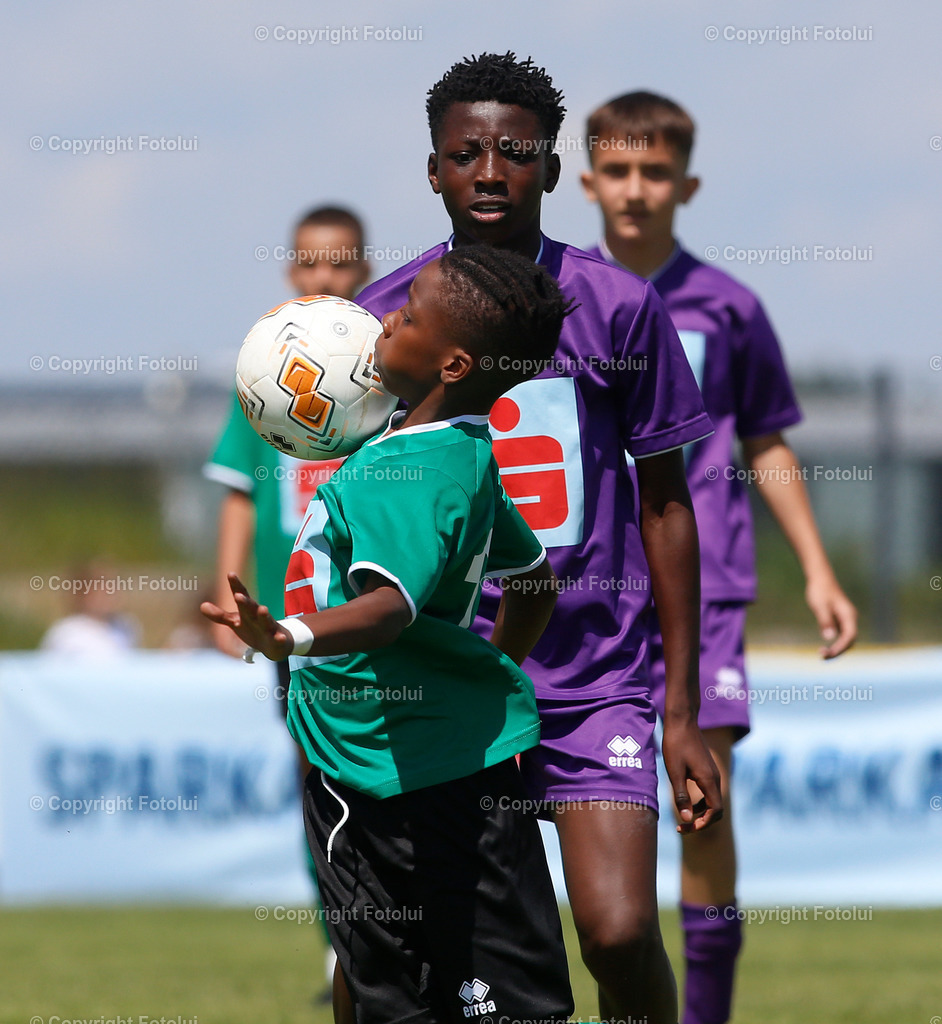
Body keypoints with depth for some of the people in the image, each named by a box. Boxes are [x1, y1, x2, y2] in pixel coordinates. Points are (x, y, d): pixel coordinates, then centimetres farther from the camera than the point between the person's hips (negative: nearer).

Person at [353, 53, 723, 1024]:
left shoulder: (618, 308, -2)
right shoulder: (382, 318, 2)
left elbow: (665, 506, 5)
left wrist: (682, 713, 3)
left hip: (597, 680, -1)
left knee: (620, 933, -15)